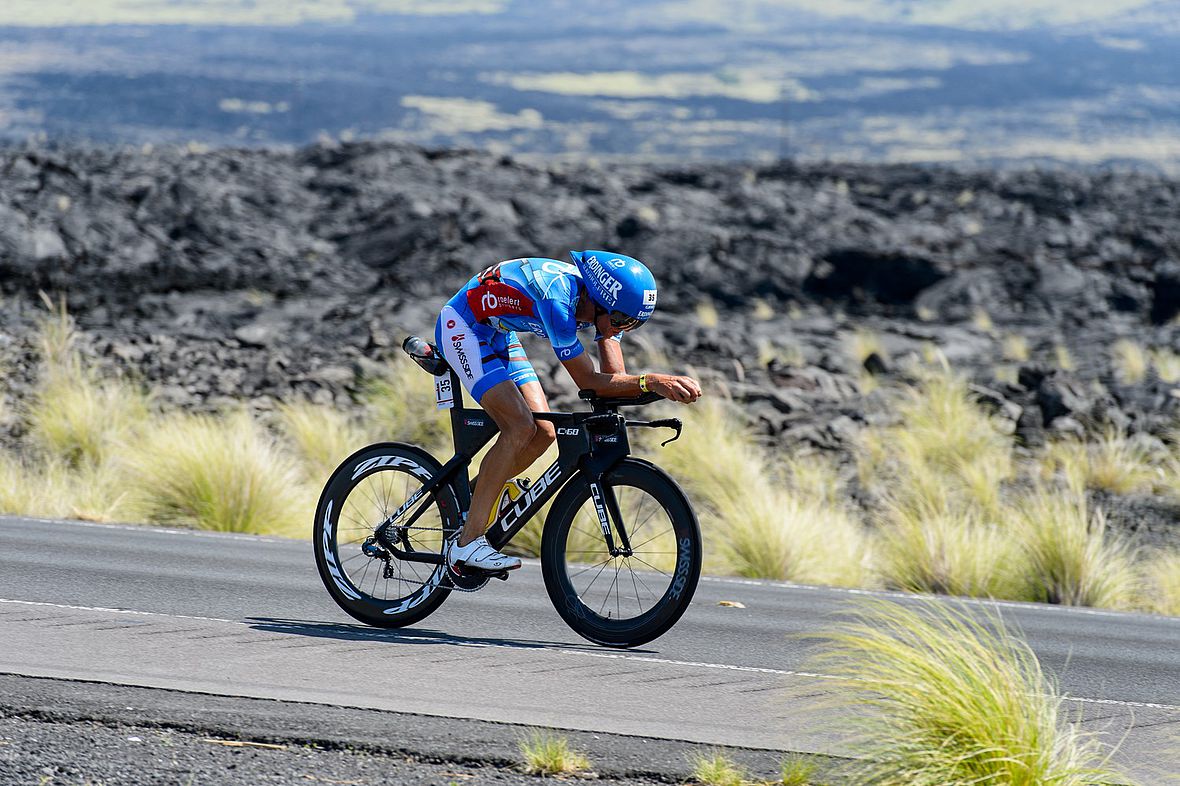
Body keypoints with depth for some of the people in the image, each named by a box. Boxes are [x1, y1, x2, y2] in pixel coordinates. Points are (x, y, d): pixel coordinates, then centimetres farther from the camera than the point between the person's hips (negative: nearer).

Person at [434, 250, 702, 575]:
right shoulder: (558, 297, -35)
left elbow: (615, 377, -10)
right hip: (462, 326, -9)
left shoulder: (603, 302, -11)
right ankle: (467, 544, -19)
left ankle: (473, 498, 16)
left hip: (497, 334, 9)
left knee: (544, 432, -1)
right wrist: (651, 382, -43)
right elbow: (587, 381, -33)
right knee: (520, 428, -22)